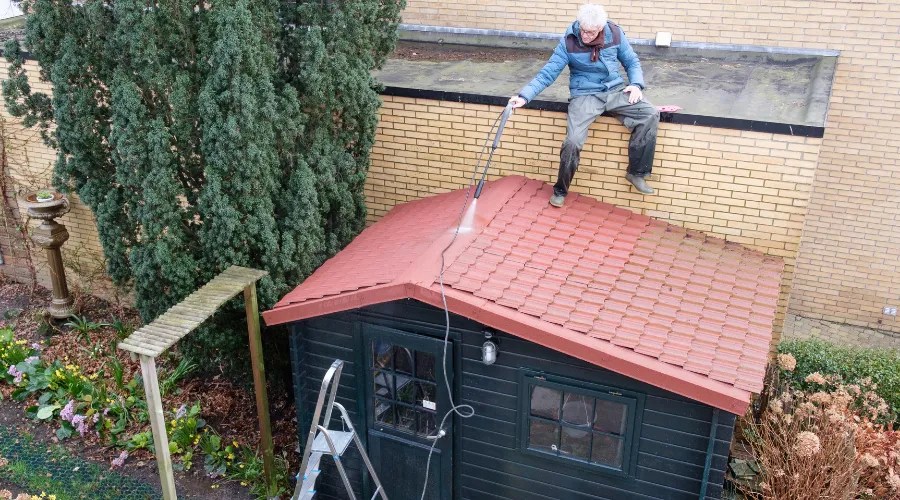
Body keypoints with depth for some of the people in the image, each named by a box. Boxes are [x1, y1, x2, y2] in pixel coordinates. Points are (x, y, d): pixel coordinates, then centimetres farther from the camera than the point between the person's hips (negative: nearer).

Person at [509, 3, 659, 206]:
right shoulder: (569, 41, -11)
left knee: (650, 115, -19)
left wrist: (636, 84, -9)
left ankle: (636, 173, -5)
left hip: (615, 90, 3)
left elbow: (632, 62, 10)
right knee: (573, 140, -24)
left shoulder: (615, 34, -4)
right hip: (585, 95, -3)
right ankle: (560, 190, 2)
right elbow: (547, 73, -10)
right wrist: (525, 96, -22)